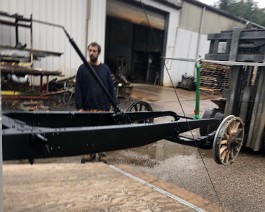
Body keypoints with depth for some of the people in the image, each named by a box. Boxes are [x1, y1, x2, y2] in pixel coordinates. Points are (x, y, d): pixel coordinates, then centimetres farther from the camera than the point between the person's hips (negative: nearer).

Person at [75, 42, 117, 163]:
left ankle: (102, 153, 23)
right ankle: (89, 153, 23)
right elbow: (78, 89, -1)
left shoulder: (105, 68, 6)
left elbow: (111, 88, 6)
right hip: (87, 107, 0)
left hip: (103, 107, 1)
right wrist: (79, 107, -6)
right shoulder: (82, 68, 2)